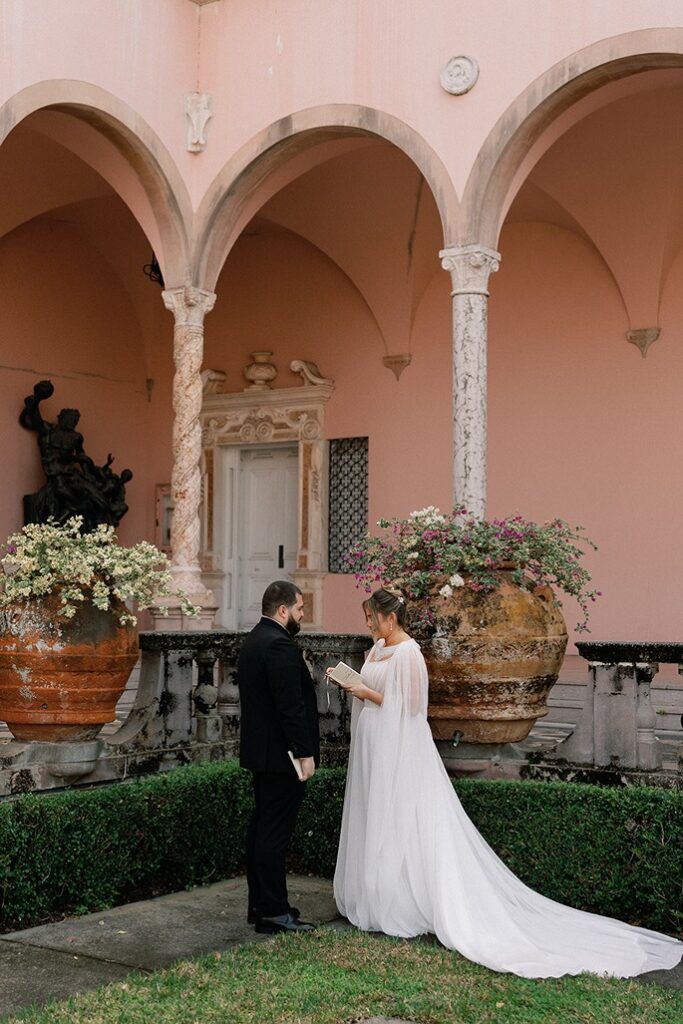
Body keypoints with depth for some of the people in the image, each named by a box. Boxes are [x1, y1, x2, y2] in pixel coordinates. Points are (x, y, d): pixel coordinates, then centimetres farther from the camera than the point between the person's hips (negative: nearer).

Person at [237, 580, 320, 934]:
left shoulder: (253, 641, 13)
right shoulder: (280, 645, -19)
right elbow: (291, 705, -23)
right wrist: (305, 753, -19)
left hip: (260, 751, 11)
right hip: (281, 754, -11)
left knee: (262, 826, 14)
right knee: (275, 832, -6)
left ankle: (260, 904, 22)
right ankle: (273, 911, 0)